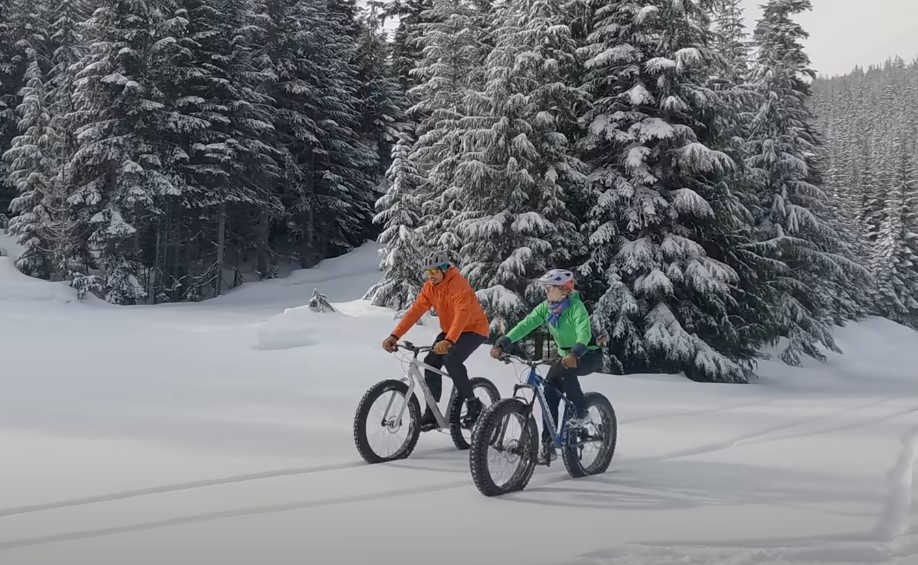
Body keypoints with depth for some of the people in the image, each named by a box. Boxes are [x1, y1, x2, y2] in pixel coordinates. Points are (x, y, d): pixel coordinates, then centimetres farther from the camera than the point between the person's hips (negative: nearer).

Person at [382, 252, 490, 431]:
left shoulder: (458, 285, -27)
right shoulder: (429, 288, -5)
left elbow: (462, 314, -40)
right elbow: (415, 311, -11)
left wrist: (448, 341, -54)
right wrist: (395, 336, -22)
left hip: (474, 329, -7)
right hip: (449, 331, 7)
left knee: (451, 359, -29)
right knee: (431, 362, -9)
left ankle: (473, 404, -13)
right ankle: (431, 414, 0)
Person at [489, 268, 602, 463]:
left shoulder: (576, 307, -23)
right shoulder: (545, 308, -6)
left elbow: (584, 332, -39)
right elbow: (525, 325, -16)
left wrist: (574, 354, -58)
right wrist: (501, 344, -29)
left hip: (589, 355, -6)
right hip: (566, 355, 6)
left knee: (563, 371, -35)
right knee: (548, 392, -9)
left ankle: (580, 410, -13)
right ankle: (548, 444, -1)